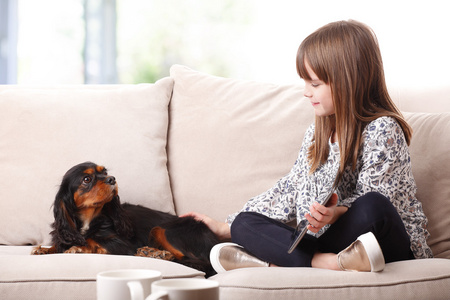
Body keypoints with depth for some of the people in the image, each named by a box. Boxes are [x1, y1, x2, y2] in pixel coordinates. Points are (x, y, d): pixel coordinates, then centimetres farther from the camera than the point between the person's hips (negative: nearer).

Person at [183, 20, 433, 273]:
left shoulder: (382, 129, -10)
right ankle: (328, 262, -32)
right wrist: (226, 228, 17)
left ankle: (274, 262, -32)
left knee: (373, 206, -38)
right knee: (245, 223, -9)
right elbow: (291, 189, 18)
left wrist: (337, 212, -35)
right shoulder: (318, 132, 13)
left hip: (394, 244, -6)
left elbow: (372, 202, -14)